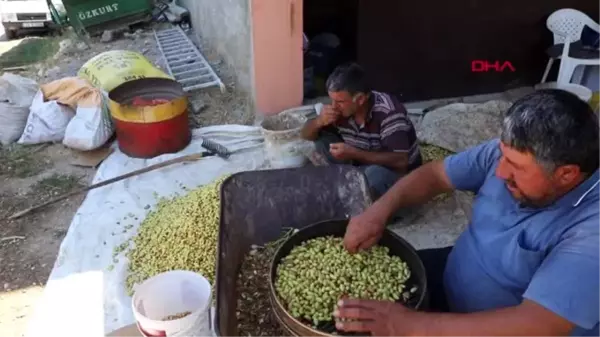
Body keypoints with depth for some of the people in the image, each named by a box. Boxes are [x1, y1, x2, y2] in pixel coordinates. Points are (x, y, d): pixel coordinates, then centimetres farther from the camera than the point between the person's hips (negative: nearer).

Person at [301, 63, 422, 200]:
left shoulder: (389, 112, -30)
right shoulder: (340, 108, -12)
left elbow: (400, 161, -37)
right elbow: (306, 135, -2)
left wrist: (353, 153, -39)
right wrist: (319, 121, -25)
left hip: (400, 172, -6)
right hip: (362, 165, 6)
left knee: (375, 173, -40)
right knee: (321, 138, -8)